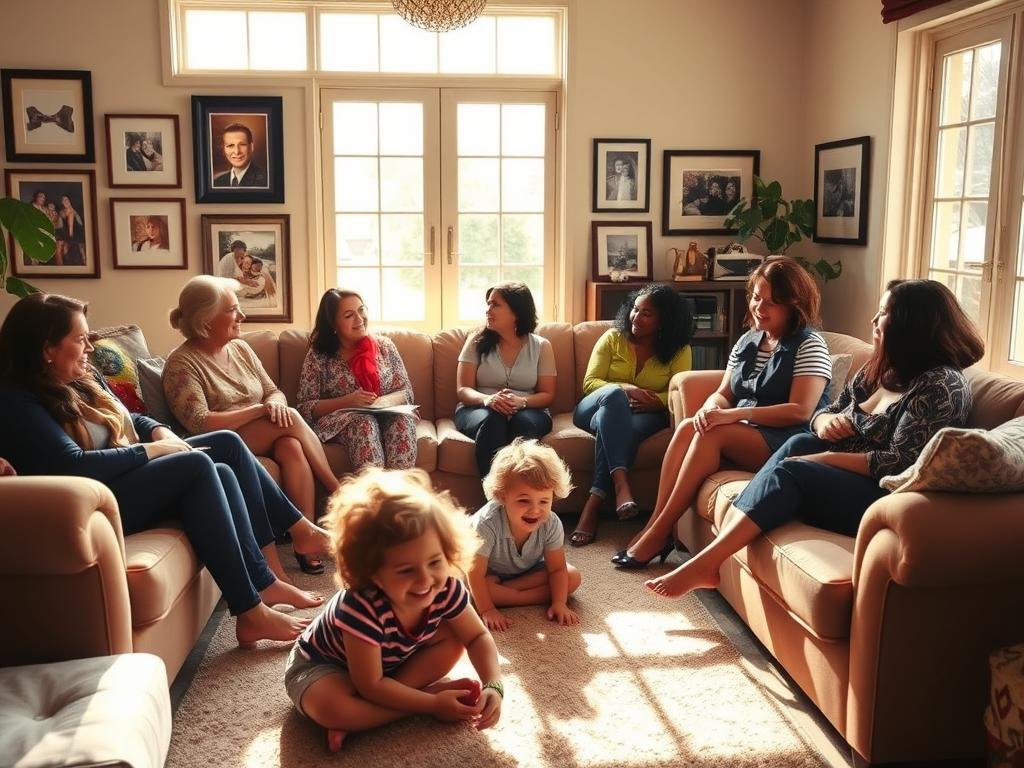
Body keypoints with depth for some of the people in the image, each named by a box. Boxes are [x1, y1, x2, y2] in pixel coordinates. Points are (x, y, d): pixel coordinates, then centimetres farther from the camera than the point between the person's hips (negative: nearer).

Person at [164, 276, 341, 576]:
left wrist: (275, 404, -13)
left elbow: (274, 392, 12)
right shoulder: (182, 364, -10)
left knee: (292, 448, -30)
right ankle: (338, 494, -15)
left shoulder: (240, 349, 11)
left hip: (267, 439, 6)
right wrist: (259, 409, -19)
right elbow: (200, 424, -21)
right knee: (291, 420, -26)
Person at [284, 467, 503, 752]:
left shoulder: (446, 589, -26)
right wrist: (433, 703, -28)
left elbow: (478, 637, -10)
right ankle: (431, 692, -16)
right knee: (329, 707, -38)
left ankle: (355, 719, -14)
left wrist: (494, 686, -27)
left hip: (392, 662, 6)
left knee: (452, 638, -12)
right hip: (321, 666, -6)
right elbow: (370, 685, -32)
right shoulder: (362, 609, -41)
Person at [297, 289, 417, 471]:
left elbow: (406, 392, 8)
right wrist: (348, 401, -17)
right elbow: (304, 408, -3)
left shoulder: (384, 346, 10)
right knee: (365, 421, -35)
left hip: (386, 415, 2)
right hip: (341, 422, -2)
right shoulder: (318, 356, 2)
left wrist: (386, 401, -16)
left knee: (402, 419, -31)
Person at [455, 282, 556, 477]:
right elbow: (463, 390, 2)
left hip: (528, 410, 0)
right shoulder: (477, 341, 8)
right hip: (479, 409, 0)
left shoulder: (541, 346, 9)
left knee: (524, 421, -36)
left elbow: (547, 395, 6)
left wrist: (521, 401, -17)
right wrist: (487, 399, -22)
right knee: (491, 421, -36)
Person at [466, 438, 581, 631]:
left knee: (574, 578, -17)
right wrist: (487, 610, -32)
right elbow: (476, 573, -32)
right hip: (491, 572, -3)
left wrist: (559, 604, -27)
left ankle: (501, 592, -18)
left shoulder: (551, 524, -27)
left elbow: (557, 568, -17)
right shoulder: (486, 524, -39)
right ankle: (533, 599, -23)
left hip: (528, 570, 3)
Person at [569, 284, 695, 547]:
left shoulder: (679, 350, 4)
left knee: (609, 423, -37)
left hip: (644, 415, -1)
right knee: (613, 395, -37)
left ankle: (592, 505, -40)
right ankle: (621, 484, -49)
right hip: (593, 409, 1)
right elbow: (589, 383, -1)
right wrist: (624, 389, -20)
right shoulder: (613, 338, 5)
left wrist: (654, 401, -28)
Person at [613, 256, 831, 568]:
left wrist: (735, 414, -25)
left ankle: (657, 533, -26)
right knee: (687, 427, -22)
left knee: (711, 434, -30)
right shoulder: (747, 341, 14)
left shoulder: (809, 344, -7)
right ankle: (654, 526, -24)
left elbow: (801, 411, -18)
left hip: (788, 443, -6)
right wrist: (711, 408, -14)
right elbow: (723, 394, 13)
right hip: (743, 435, 7)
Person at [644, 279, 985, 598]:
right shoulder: (879, 371, 11)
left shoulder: (941, 385, -14)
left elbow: (898, 464, -21)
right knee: (799, 444, -17)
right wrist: (826, 422, -9)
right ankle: (720, 548, -24)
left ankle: (703, 565, -23)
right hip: (846, 480, 8)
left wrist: (823, 459, -18)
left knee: (789, 471, -24)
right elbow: (824, 413, 16)